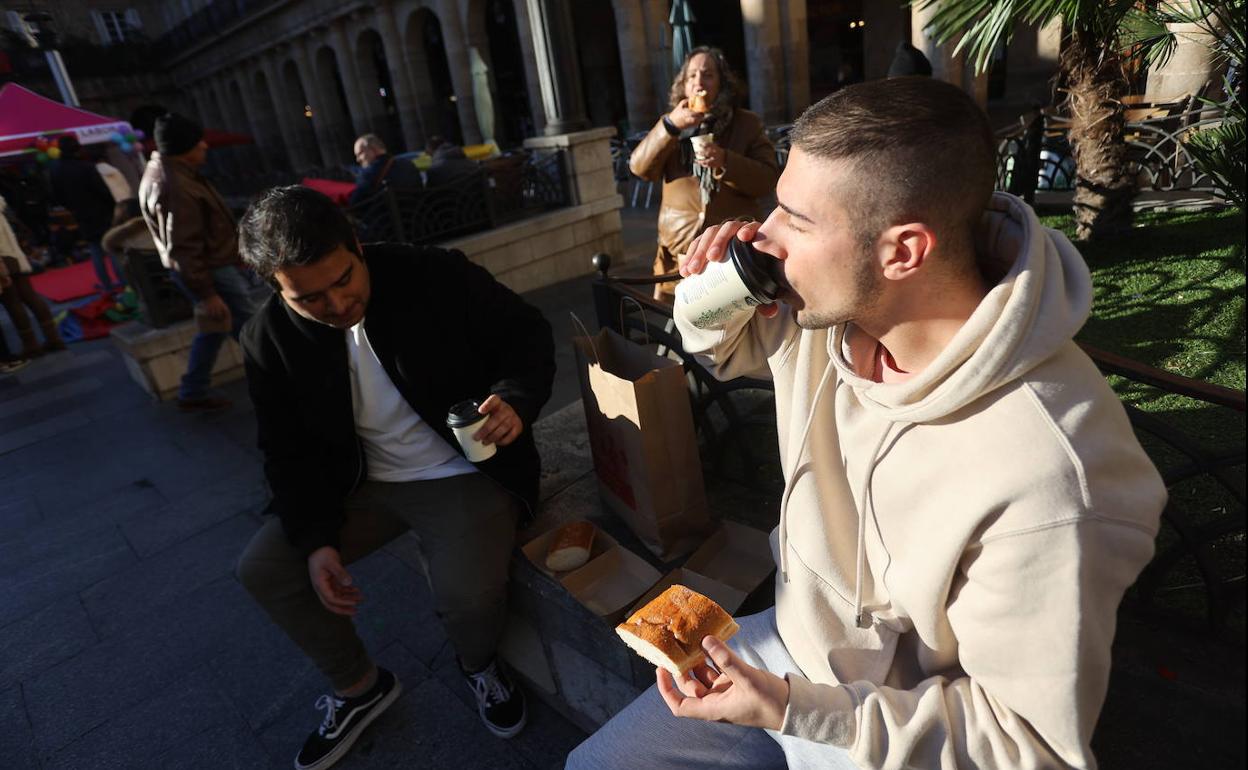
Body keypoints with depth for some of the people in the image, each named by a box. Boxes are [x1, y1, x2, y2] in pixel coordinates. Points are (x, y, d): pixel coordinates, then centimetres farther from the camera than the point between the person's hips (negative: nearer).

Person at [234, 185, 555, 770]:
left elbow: (528, 334, -9)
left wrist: (516, 400, -30)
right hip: (364, 483, 5)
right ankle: (359, 687, 23)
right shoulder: (269, 339, -7)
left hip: (467, 473, -4)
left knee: (467, 593, -27)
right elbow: (289, 452, 2)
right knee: (263, 569, -3)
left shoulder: (437, 276, -18)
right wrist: (317, 540, -10)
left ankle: (480, 666, 15)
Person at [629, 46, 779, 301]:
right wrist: (671, 124, -17)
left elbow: (768, 180, -4)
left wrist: (725, 161, -20)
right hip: (679, 249, 1)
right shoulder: (670, 124, 11)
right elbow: (640, 168, -3)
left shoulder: (747, 123, 4)